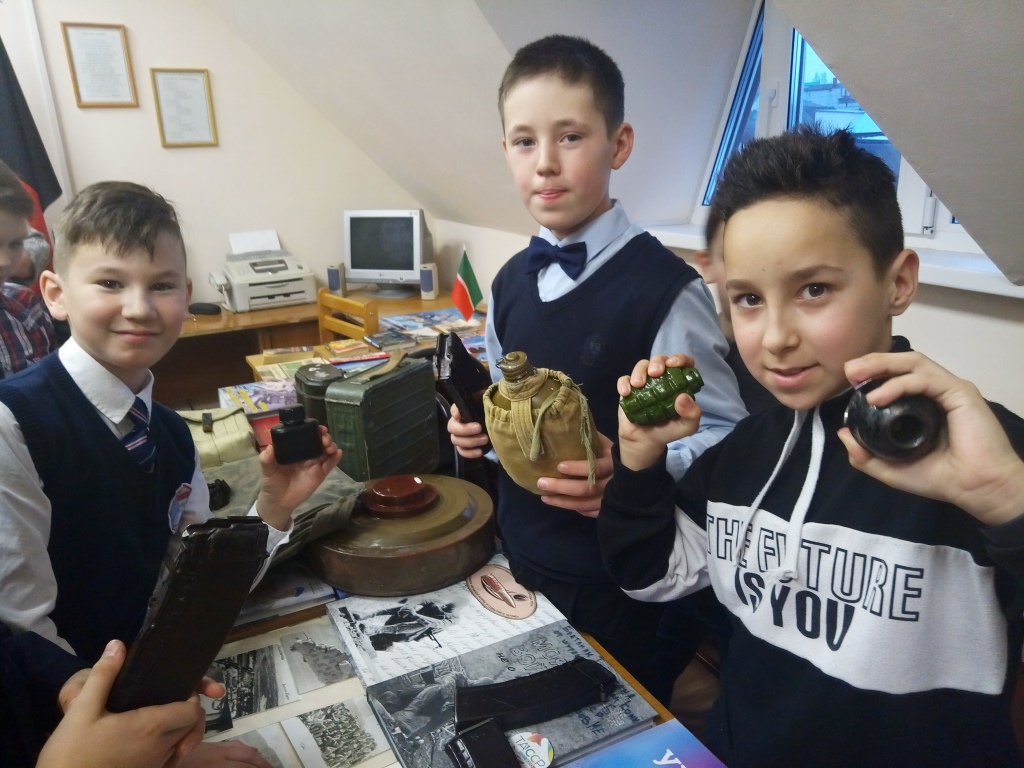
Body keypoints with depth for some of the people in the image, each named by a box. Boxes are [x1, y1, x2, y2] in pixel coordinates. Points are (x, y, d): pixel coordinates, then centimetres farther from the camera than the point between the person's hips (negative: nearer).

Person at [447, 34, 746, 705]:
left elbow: (723, 435, -16)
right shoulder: (512, 281, 2)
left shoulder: (664, 288, -19)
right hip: (521, 561, 6)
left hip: (622, 584, -6)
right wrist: (477, 426, -5)